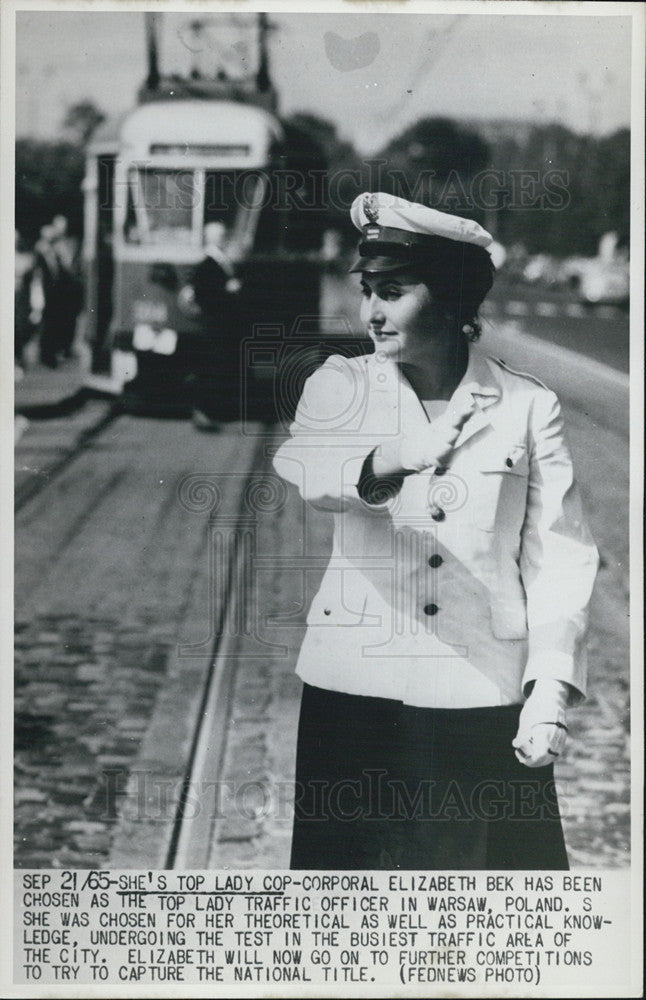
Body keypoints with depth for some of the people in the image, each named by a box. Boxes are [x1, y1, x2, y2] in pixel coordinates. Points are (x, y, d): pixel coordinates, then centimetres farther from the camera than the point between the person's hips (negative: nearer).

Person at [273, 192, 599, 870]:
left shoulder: (528, 408, 3)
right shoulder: (341, 387, 5)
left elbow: (560, 558, 0)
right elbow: (303, 467, -17)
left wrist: (550, 692, -12)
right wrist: (385, 463, -39)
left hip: (483, 700, -1)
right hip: (355, 691, 1)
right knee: (350, 858, 4)